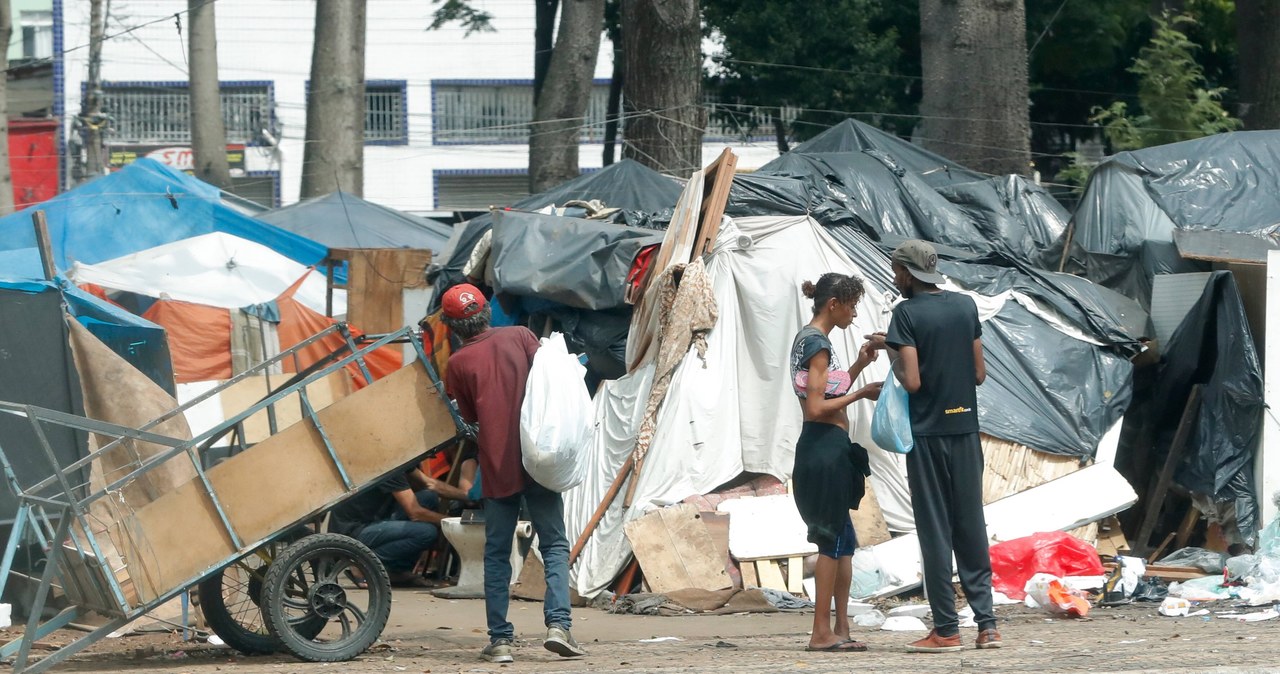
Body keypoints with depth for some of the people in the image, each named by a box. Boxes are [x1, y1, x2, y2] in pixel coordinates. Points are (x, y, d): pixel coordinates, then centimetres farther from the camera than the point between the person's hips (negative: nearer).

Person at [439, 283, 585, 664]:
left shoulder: (458, 363, 0)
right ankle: (558, 624, -13)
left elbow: (468, 415, 9)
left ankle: (500, 640, 3)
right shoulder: (520, 337, -1)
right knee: (554, 546, 4)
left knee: (497, 554, 7)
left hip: (496, 467, 0)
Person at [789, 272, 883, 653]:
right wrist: (861, 394, -13)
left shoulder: (807, 339, 16)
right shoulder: (819, 344, -14)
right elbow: (817, 408, -20)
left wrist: (859, 366, 12)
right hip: (825, 448, -10)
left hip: (826, 450, 10)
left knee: (841, 541, 13)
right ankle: (822, 632, -5)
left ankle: (840, 630, 16)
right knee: (834, 540, -7)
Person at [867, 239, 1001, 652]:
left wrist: (889, 349, -1)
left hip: (927, 433, -5)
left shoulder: (907, 313, -10)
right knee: (971, 526, 10)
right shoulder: (966, 306, 6)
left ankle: (946, 630, 0)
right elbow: (979, 373, 8)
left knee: (935, 530, 0)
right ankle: (986, 623, 7)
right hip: (965, 429, 5)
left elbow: (912, 381, -16)